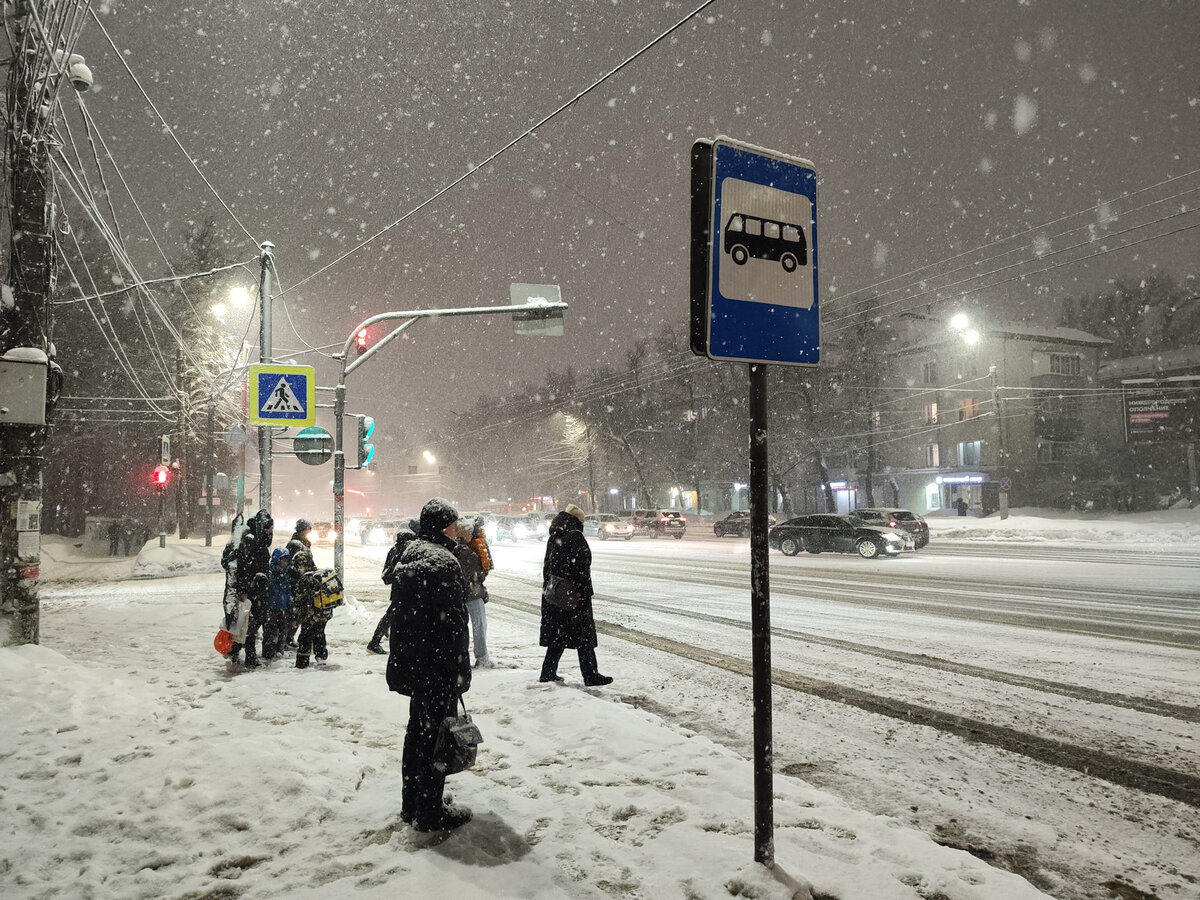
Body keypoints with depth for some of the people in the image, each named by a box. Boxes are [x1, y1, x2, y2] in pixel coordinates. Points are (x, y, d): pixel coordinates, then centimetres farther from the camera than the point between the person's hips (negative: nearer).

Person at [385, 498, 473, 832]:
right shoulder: (443, 562, -19)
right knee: (436, 732, 1)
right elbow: (452, 621, -21)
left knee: (417, 728, 19)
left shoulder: (408, 558, 10)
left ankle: (412, 803, 31)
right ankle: (430, 812, 11)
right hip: (437, 667, -9)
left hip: (410, 663, 9)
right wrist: (459, 672, -16)